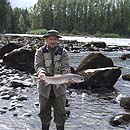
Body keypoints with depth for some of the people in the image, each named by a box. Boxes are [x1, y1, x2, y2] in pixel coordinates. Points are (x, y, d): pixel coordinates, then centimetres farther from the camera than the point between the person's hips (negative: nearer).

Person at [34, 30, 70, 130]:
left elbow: (66, 67, -8)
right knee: (44, 110, 12)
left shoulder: (63, 52, 2)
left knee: (60, 111, 6)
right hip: (44, 86, 1)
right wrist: (41, 72, -32)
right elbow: (38, 65, -10)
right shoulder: (40, 52, 3)